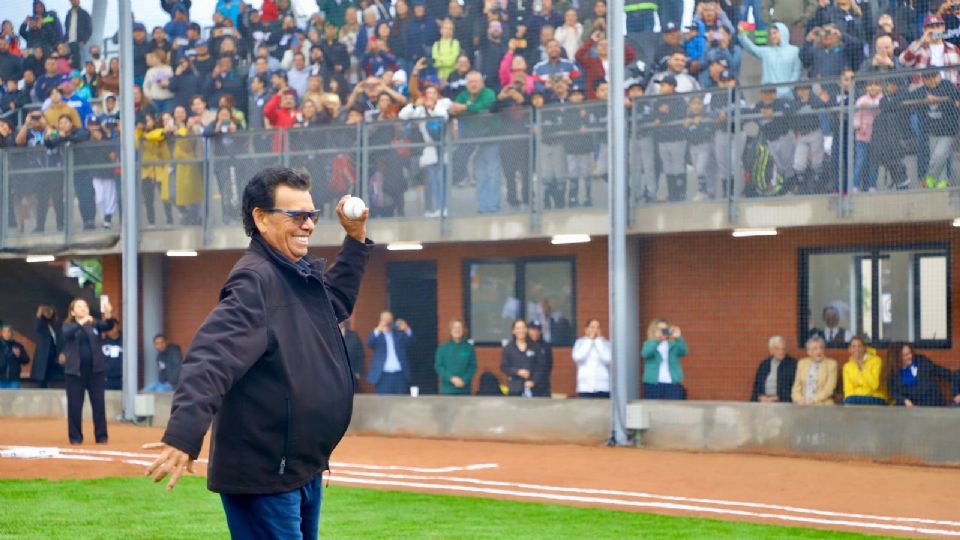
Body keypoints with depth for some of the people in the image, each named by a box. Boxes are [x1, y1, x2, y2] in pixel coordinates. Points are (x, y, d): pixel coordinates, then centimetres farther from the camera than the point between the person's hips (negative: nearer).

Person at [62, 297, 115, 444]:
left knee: (98, 404, 1)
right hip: (75, 370, -1)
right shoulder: (68, 325, 4)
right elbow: (67, 333, -18)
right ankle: (75, 437, 10)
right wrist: (81, 322, -32)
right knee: (75, 405, 2)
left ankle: (101, 436, 7)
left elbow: (108, 326, -10)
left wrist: (109, 316, -32)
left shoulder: (95, 324, 8)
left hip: (95, 369, 1)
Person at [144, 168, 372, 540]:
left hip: (307, 470, 10)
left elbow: (336, 301, 33)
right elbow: (211, 359, -32)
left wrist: (356, 237, 20)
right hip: (263, 479, -10)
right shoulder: (255, 281, -19)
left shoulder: (307, 273, 9)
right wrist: (184, 435, -45)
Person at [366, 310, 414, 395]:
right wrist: (378, 330, -27)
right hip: (383, 375, -2)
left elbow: (409, 341, -1)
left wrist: (407, 330, -21)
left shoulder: (399, 333, 16)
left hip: (400, 374, 2)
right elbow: (369, 343, -10)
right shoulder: (377, 335, 11)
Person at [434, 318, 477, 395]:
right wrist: (451, 378, -12)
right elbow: (438, 366, 0)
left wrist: (464, 380, -12)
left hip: (464, 389, 0)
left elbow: (473, 367, 2)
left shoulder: (469, 348, 3)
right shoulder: (443, 348, 3)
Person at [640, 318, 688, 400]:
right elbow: (645, 353, -14)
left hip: (672, 383, 1)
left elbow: (683, 352, -8)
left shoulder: (674, 345, 12)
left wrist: (679, 338, -23)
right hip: (653, 384, -1)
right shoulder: (648, 344, 8)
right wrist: (656, 339, -23)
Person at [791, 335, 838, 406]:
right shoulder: (802, 363, 14)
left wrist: (813, 400, -17)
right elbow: (796, 388, 11)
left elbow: (829, 389, -6)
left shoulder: (831, 364, 3)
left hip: (823, 405, -2)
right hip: (803, 406, 2)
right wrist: (799, 400, -9)